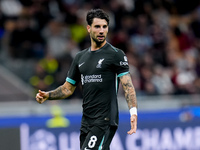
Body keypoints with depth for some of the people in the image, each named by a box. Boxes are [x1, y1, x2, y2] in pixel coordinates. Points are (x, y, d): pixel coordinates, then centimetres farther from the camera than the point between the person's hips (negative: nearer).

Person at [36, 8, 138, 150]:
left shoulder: (116, 54, -3)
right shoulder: (81, 57, 16)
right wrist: (47, 95, 5)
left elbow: (128, 85, -10)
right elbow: (68, 88, 22)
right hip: (86, 121, 7)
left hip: (105, 121, -7)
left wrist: (133, 112, -24)